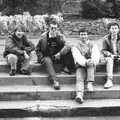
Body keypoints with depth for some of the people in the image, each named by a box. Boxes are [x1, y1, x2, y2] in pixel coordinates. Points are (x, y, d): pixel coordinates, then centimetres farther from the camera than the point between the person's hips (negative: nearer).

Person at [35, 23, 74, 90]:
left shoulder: (60, 36, -1)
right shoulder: (43, 36, -1)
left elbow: (67, 46, -17)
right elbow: (37, 49, 7)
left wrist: (60, 53, -31)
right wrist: (41, 57, -7)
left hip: (57, 57, 1)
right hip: (46, 57, -1)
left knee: (69, 50, -20)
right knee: (48, 61, -37)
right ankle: (55, 81, -49)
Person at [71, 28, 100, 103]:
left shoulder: (93, 45, 10)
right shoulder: (75, 47, 7)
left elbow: (96, 54, -8)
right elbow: (78, 57, -12)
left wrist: (93, 61, -34)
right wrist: (85, 62, -34)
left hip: (91, 66, 1)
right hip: (80, 66, -1)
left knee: (91, 62, -33)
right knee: (79, 78, -30)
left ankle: (90, 83, -40)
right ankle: (79, 95, -54)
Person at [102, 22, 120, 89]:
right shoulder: (106, 39, -5)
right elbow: (104, 50, 0)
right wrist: (110, 54, -19)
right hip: (110, 56, -1)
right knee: (109, 60, -32)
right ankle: (109, 80, -37)